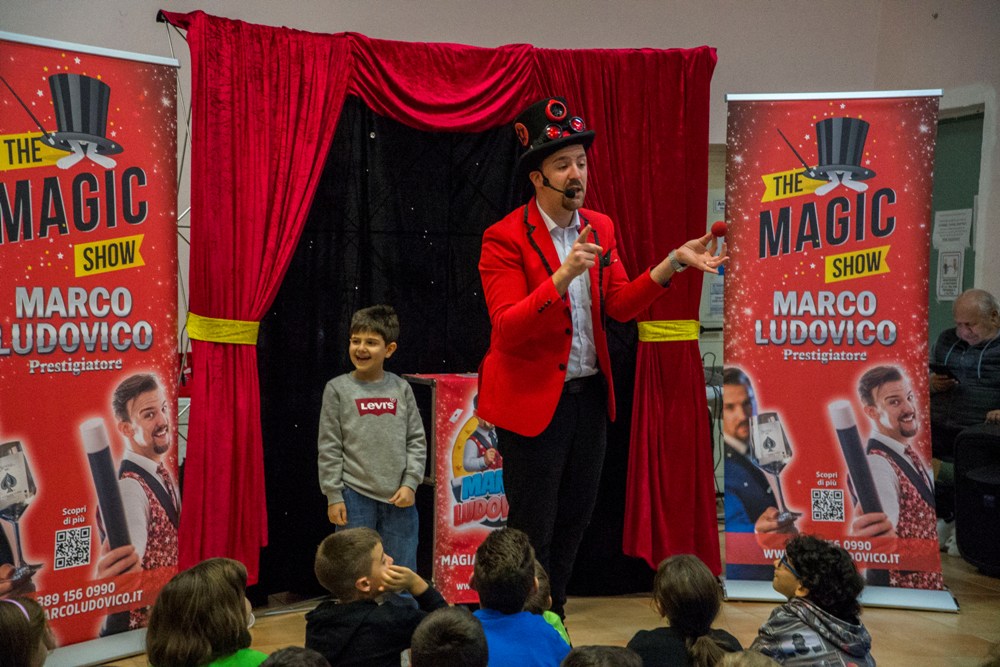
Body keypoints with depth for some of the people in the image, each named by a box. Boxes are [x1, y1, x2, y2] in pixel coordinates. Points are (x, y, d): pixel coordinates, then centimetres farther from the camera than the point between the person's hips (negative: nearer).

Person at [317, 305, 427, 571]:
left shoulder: (401, 388, 4)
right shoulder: (338, 389, -1)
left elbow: (416, 441, 6)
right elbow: (329, 448, -1)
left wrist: (410, 483, -3)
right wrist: (333, 496, -3)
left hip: (399, 498, 2)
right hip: (355, 496, -2)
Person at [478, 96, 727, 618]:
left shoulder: (600, 228, 5)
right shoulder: (505, 238, -15)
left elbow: (620, 305, 3)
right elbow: (507, 329, -23)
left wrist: (673, 262, -10)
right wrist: (563, 276, -35)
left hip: (589, 394, 7)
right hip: (532, 399, -6)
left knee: (573, 522, 18)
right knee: (533, 530, 3)